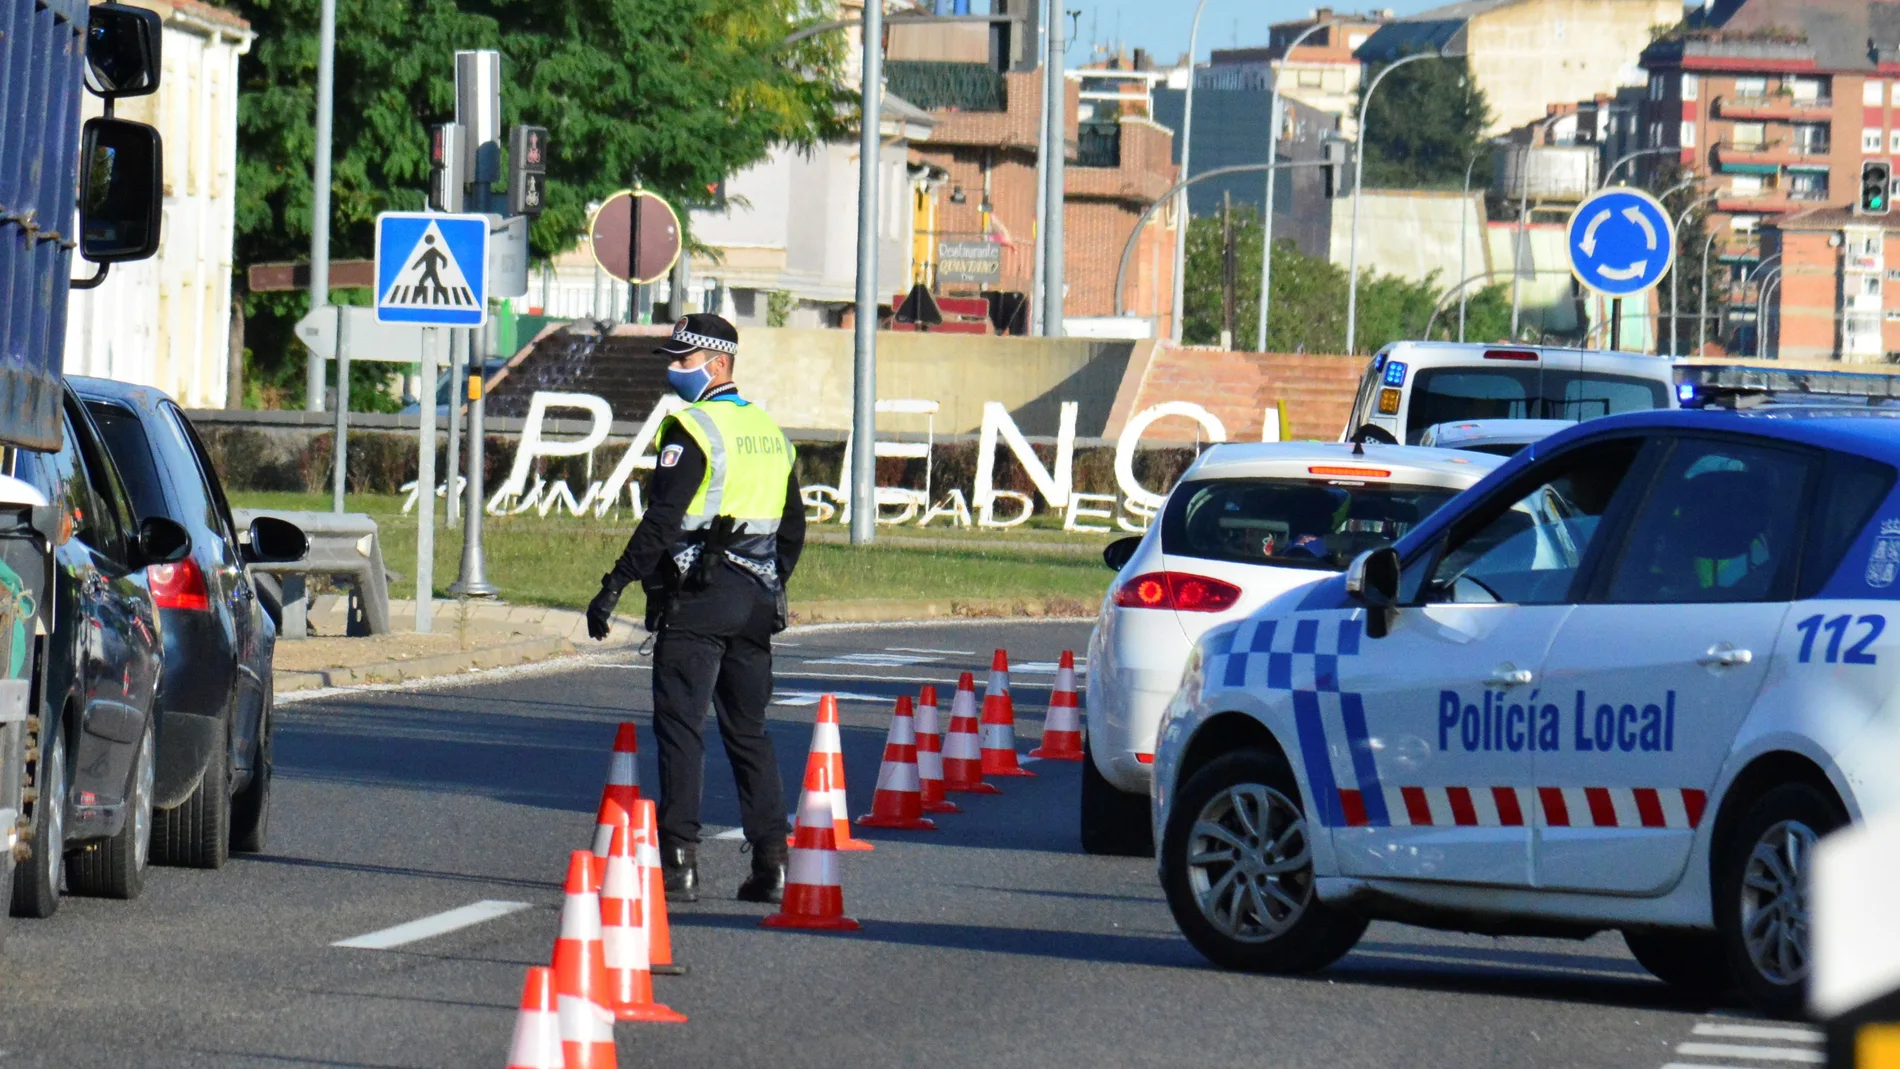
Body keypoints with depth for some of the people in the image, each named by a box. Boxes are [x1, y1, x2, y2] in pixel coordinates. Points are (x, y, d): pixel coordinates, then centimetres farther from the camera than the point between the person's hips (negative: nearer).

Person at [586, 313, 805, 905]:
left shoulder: (693, 428, -10)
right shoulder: (769, 431, 15)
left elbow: (663, 519, -17)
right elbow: (793, 527, 21)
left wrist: (614, 587, -16)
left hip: (696, 595, -7)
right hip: (755, 600, 7)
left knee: (680, 725, -6)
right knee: (748, 731, 12)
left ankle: (679, 860, -12)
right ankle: (771, 863, 8)